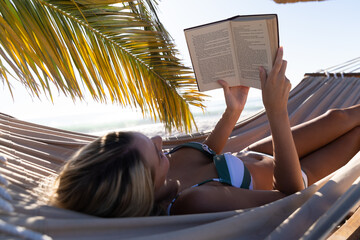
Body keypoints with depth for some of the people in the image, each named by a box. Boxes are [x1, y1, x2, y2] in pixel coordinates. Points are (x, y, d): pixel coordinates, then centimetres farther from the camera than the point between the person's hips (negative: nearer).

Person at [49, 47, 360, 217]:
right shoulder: (193, 201, -47)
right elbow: (291, 190, -39)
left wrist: (233, 110, -8)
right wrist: (277, 111, -44)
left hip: (247, 157, 5)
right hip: (279, 182, -5)